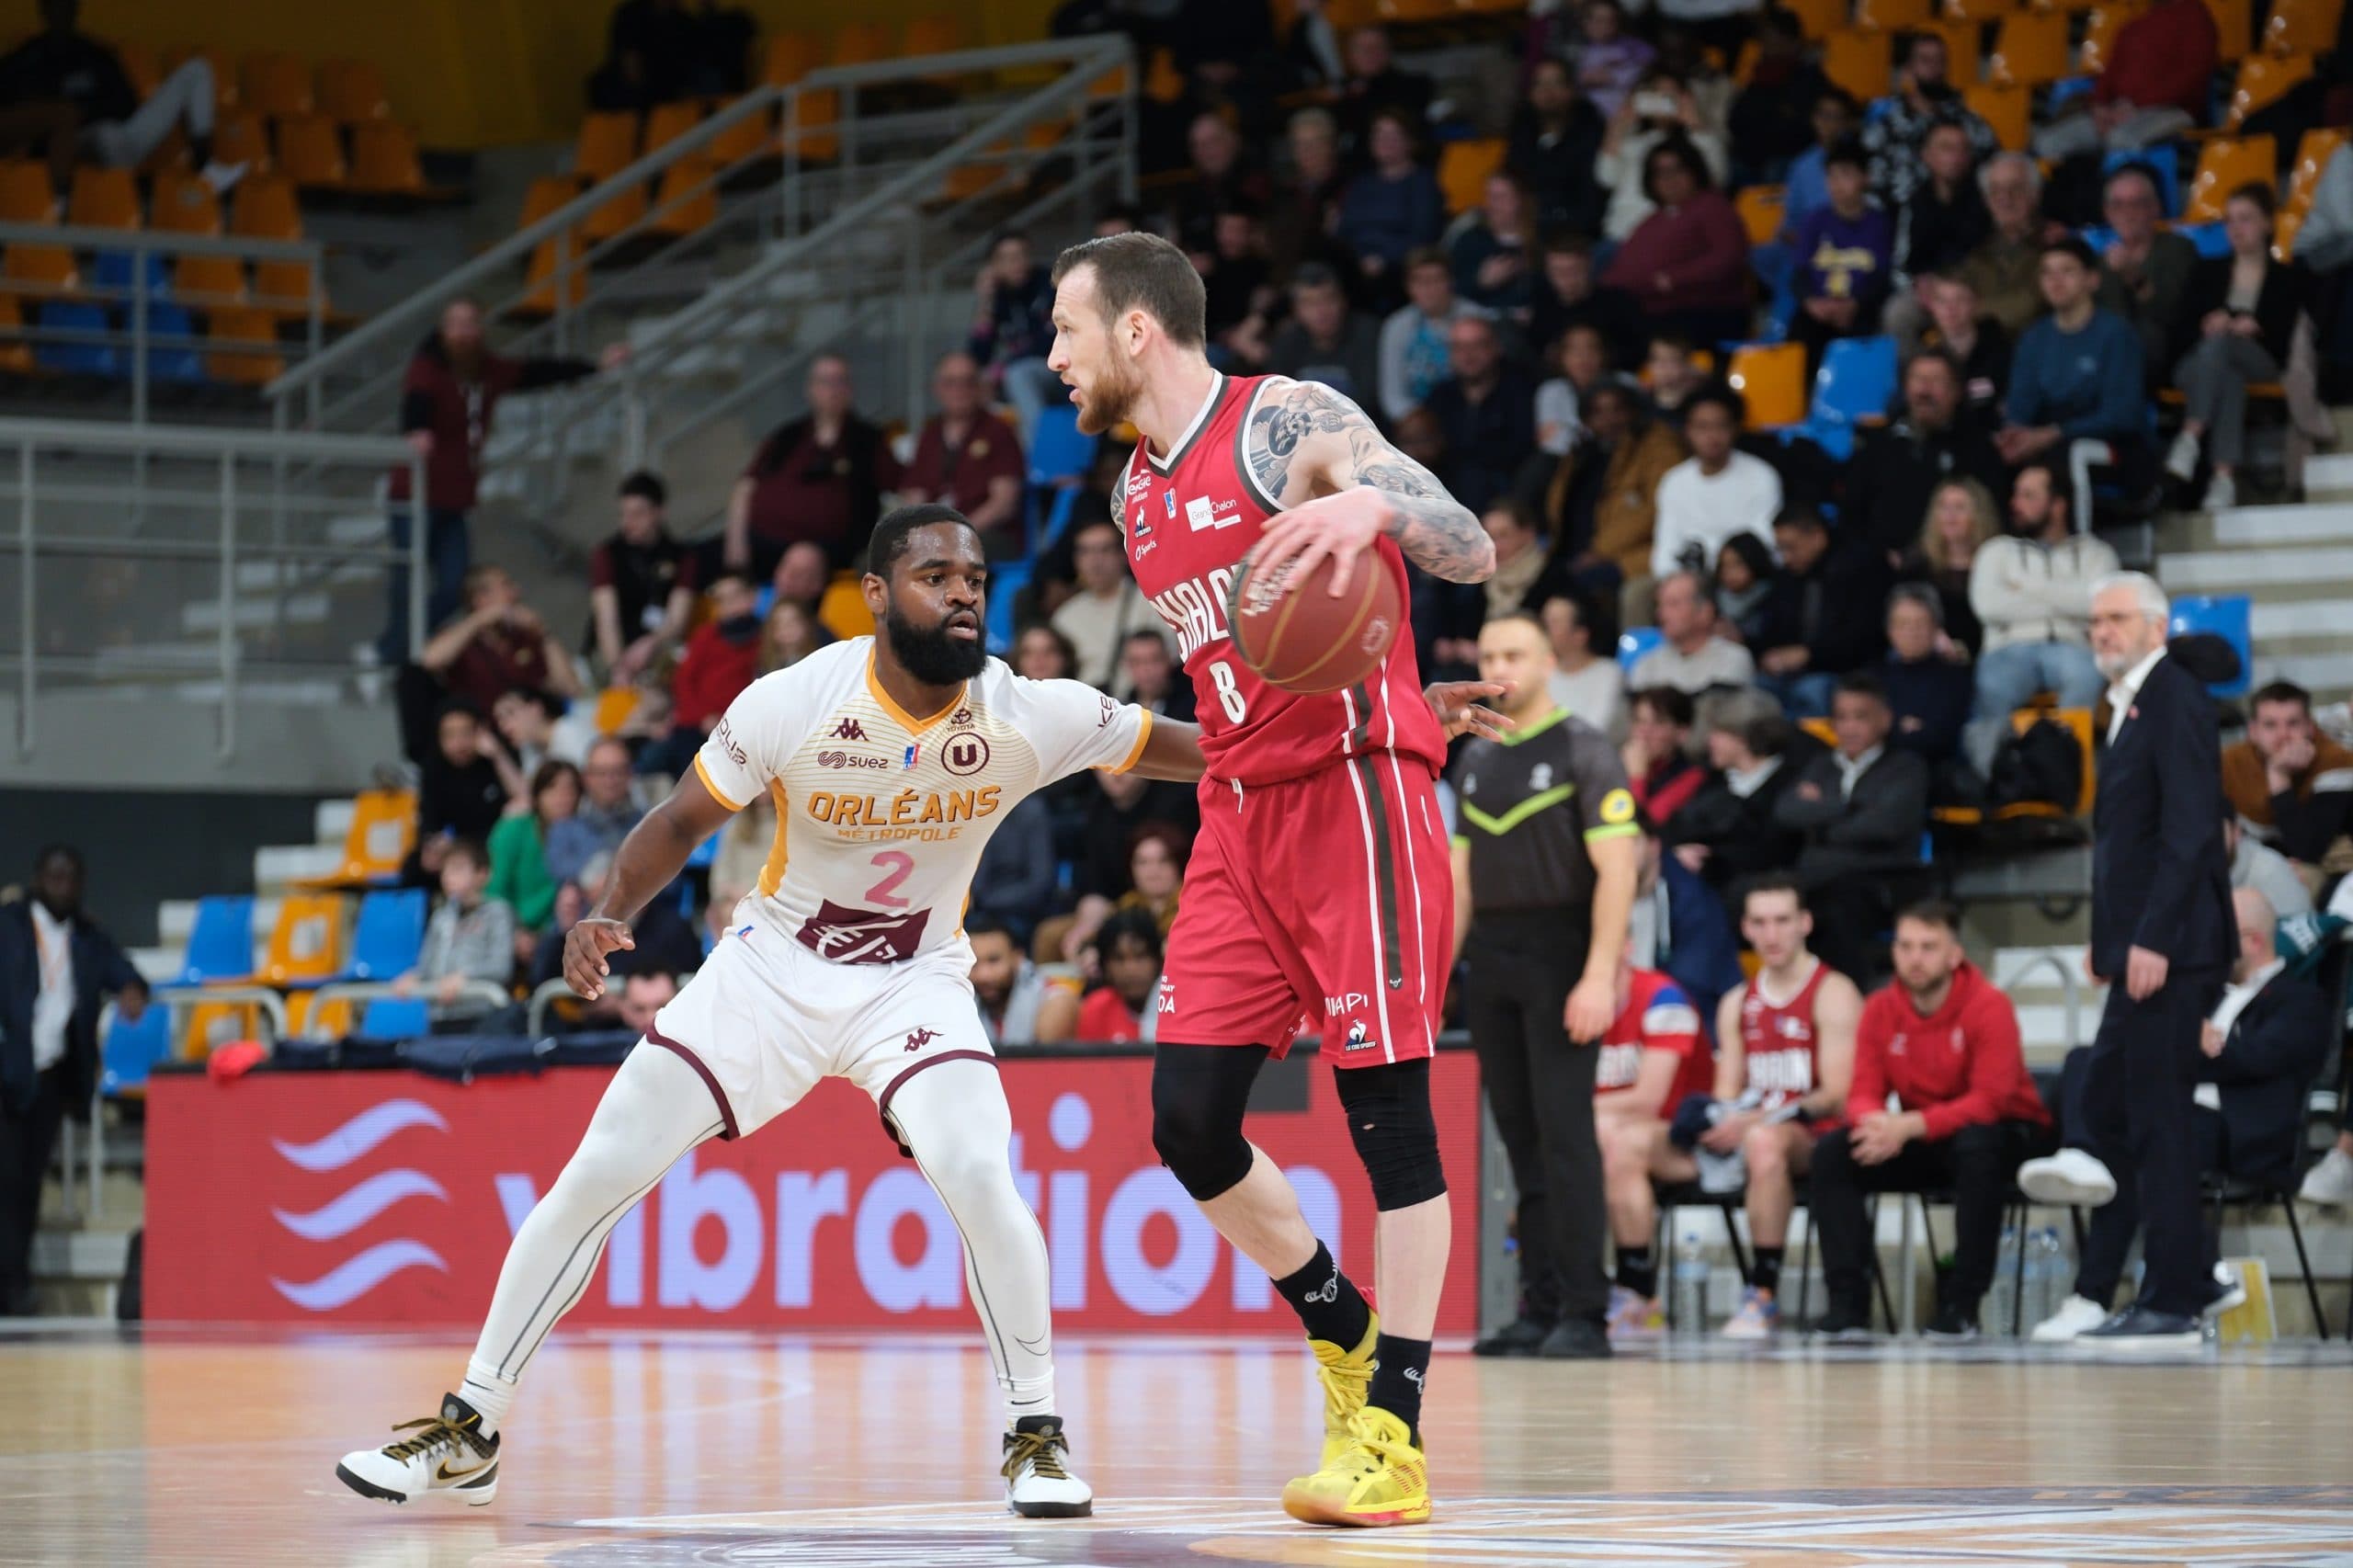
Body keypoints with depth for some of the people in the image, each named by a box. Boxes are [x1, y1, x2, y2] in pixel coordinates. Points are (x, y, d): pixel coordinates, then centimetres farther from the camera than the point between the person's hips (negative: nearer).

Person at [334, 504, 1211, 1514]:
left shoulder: (1027, 717, -18)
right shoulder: (796, 703, -20)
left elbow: (1167, 746, -6)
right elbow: (682, 821, -8)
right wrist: (610, 912, -24)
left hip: (915, 979, 0)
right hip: (775, 965, 1)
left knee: (979, 1176, -27)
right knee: (598, 1174, -4)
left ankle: (1035, 1433, -7)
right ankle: (469, 1432, 8)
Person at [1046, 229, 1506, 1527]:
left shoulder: (1288, 423, -9)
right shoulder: (1139, 496, 16)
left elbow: (1474, 555, -17)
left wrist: (1373, 506, -36)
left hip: (1353, 795, -8)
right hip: (1239, 813, 8)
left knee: (1386, 1109, -7)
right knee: (1187, 1118, 1)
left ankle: (1392, 1438, -6)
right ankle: (1345, 1336, 21)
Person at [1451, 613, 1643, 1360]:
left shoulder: (1584, 751, -5)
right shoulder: (1476, 758, 14)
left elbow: (1616, 869, -12)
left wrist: (1599, 976, -20)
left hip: (1558, 954, -6)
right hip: (1490, 956, 6)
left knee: (1564, 1130, -11)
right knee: (1519, 1135, 6)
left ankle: (1584, 1312, -11)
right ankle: (1539, 1305, 9)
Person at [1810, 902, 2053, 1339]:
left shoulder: (1989, 1006, -18)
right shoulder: (1880, 1010, -3)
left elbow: (1990, 1100, -25)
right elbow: (1864, 1093, -4)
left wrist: (1908, 1127, -37)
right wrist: (1875, 1121, -31)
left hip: (2005, 1134, -5)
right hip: (1919, 1143, 5)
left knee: (1976, 1145, -39)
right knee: (1832, 1151, -16)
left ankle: (1962, 1304, -31)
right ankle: (1848, 1300, -17)